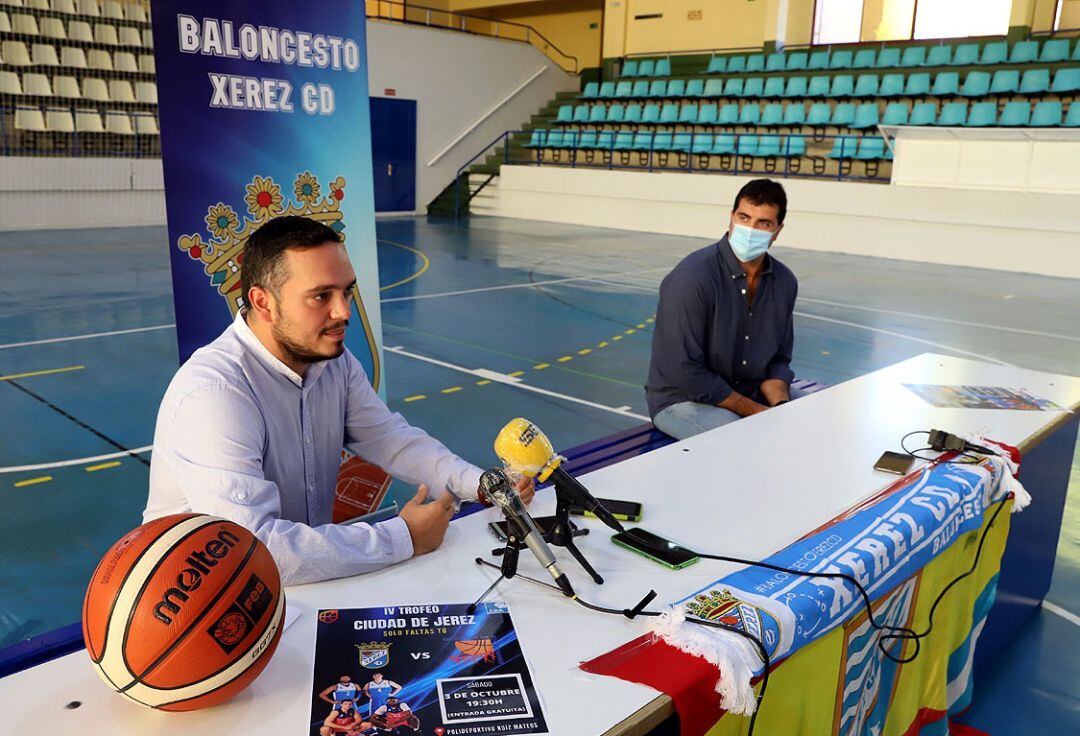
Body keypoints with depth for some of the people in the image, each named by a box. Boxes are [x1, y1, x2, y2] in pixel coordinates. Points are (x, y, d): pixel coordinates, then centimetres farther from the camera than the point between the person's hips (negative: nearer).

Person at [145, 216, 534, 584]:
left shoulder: (334, 360, -2)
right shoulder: (212, 393, -27)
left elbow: (390, 439, 6)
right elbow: (251, 550, -33)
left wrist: (482, 485, -10)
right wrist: (404, 539, -26)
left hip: (309, 569, 7)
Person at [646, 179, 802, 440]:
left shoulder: (784, 282, -2)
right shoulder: (693, 278, -24)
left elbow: (778, 360, 7)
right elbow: (686, 372, -25)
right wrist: (757, 412, -20)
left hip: (753, 392, 7)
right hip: (683, 399, -7)